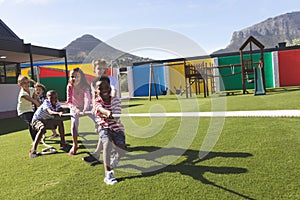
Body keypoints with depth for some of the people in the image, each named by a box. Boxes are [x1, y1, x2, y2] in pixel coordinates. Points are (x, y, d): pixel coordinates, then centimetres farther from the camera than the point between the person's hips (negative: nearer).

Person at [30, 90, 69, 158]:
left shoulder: (56, 102, -7)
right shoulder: (46, 102, -28)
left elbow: (61, 110, -19)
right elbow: (50, 112, -47)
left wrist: (60, 112, -42)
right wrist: (58, 113, -66)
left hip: (47, 120, 7)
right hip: (37, 120, -7)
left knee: (60, 122, -8)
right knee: (42, 129, -36)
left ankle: (63, 142, 3)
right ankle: (33, 150, -35)